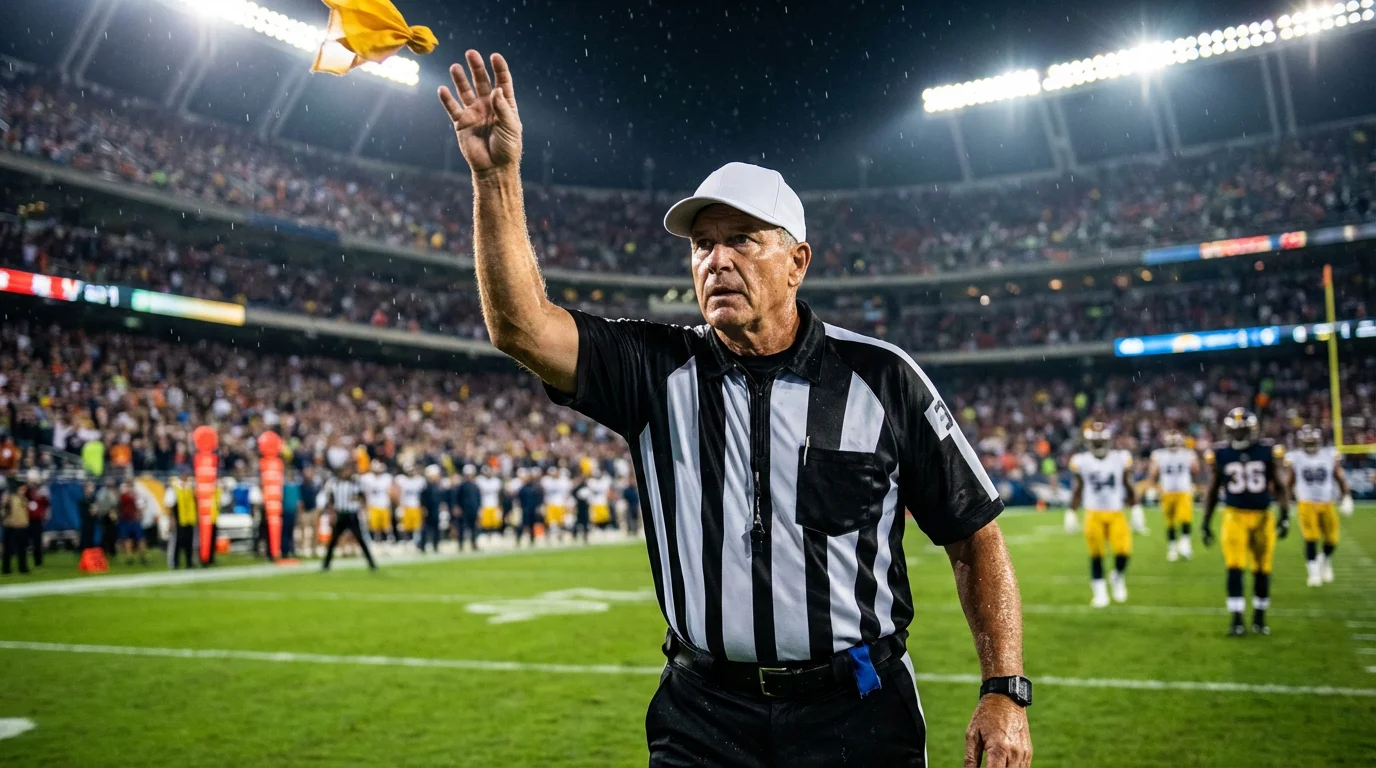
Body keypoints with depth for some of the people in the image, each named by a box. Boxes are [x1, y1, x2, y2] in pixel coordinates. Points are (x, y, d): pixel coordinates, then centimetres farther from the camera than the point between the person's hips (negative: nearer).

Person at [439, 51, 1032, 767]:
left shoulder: (880, 377, -5)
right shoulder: (659, 370, -1)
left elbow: (976, 536, -1)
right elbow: (521, 325, -13)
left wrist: (1004, 692, -7)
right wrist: (497, 174, -22)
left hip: (858, 711, -1)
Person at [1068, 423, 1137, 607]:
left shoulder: (1121, 459, -2)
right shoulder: (1081, 461, -3)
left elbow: (1128, 488, 6)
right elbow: (1077, 491, 4)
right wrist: (1071, 514, 1)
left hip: (1116, 514, 0)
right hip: (1094, 514, 0)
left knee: (1123, 551, -11)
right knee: (1096, 554, 0)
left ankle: (1118, 578, 21)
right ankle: (1100, 591, 17)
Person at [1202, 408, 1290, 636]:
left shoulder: (1268, 453, -1)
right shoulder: (1220, 455, -1)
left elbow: (1280, 486, 5)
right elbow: (1212, 491, 8)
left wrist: (1285, 515, -6)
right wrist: (1206, 523, 7)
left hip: (1262, 517, 1)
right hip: (1235, 516, -1)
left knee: (1262, 571, 8)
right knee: (1235, 569, -9)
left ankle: (1259, 619, 23)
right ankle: (1237, 620, -1)